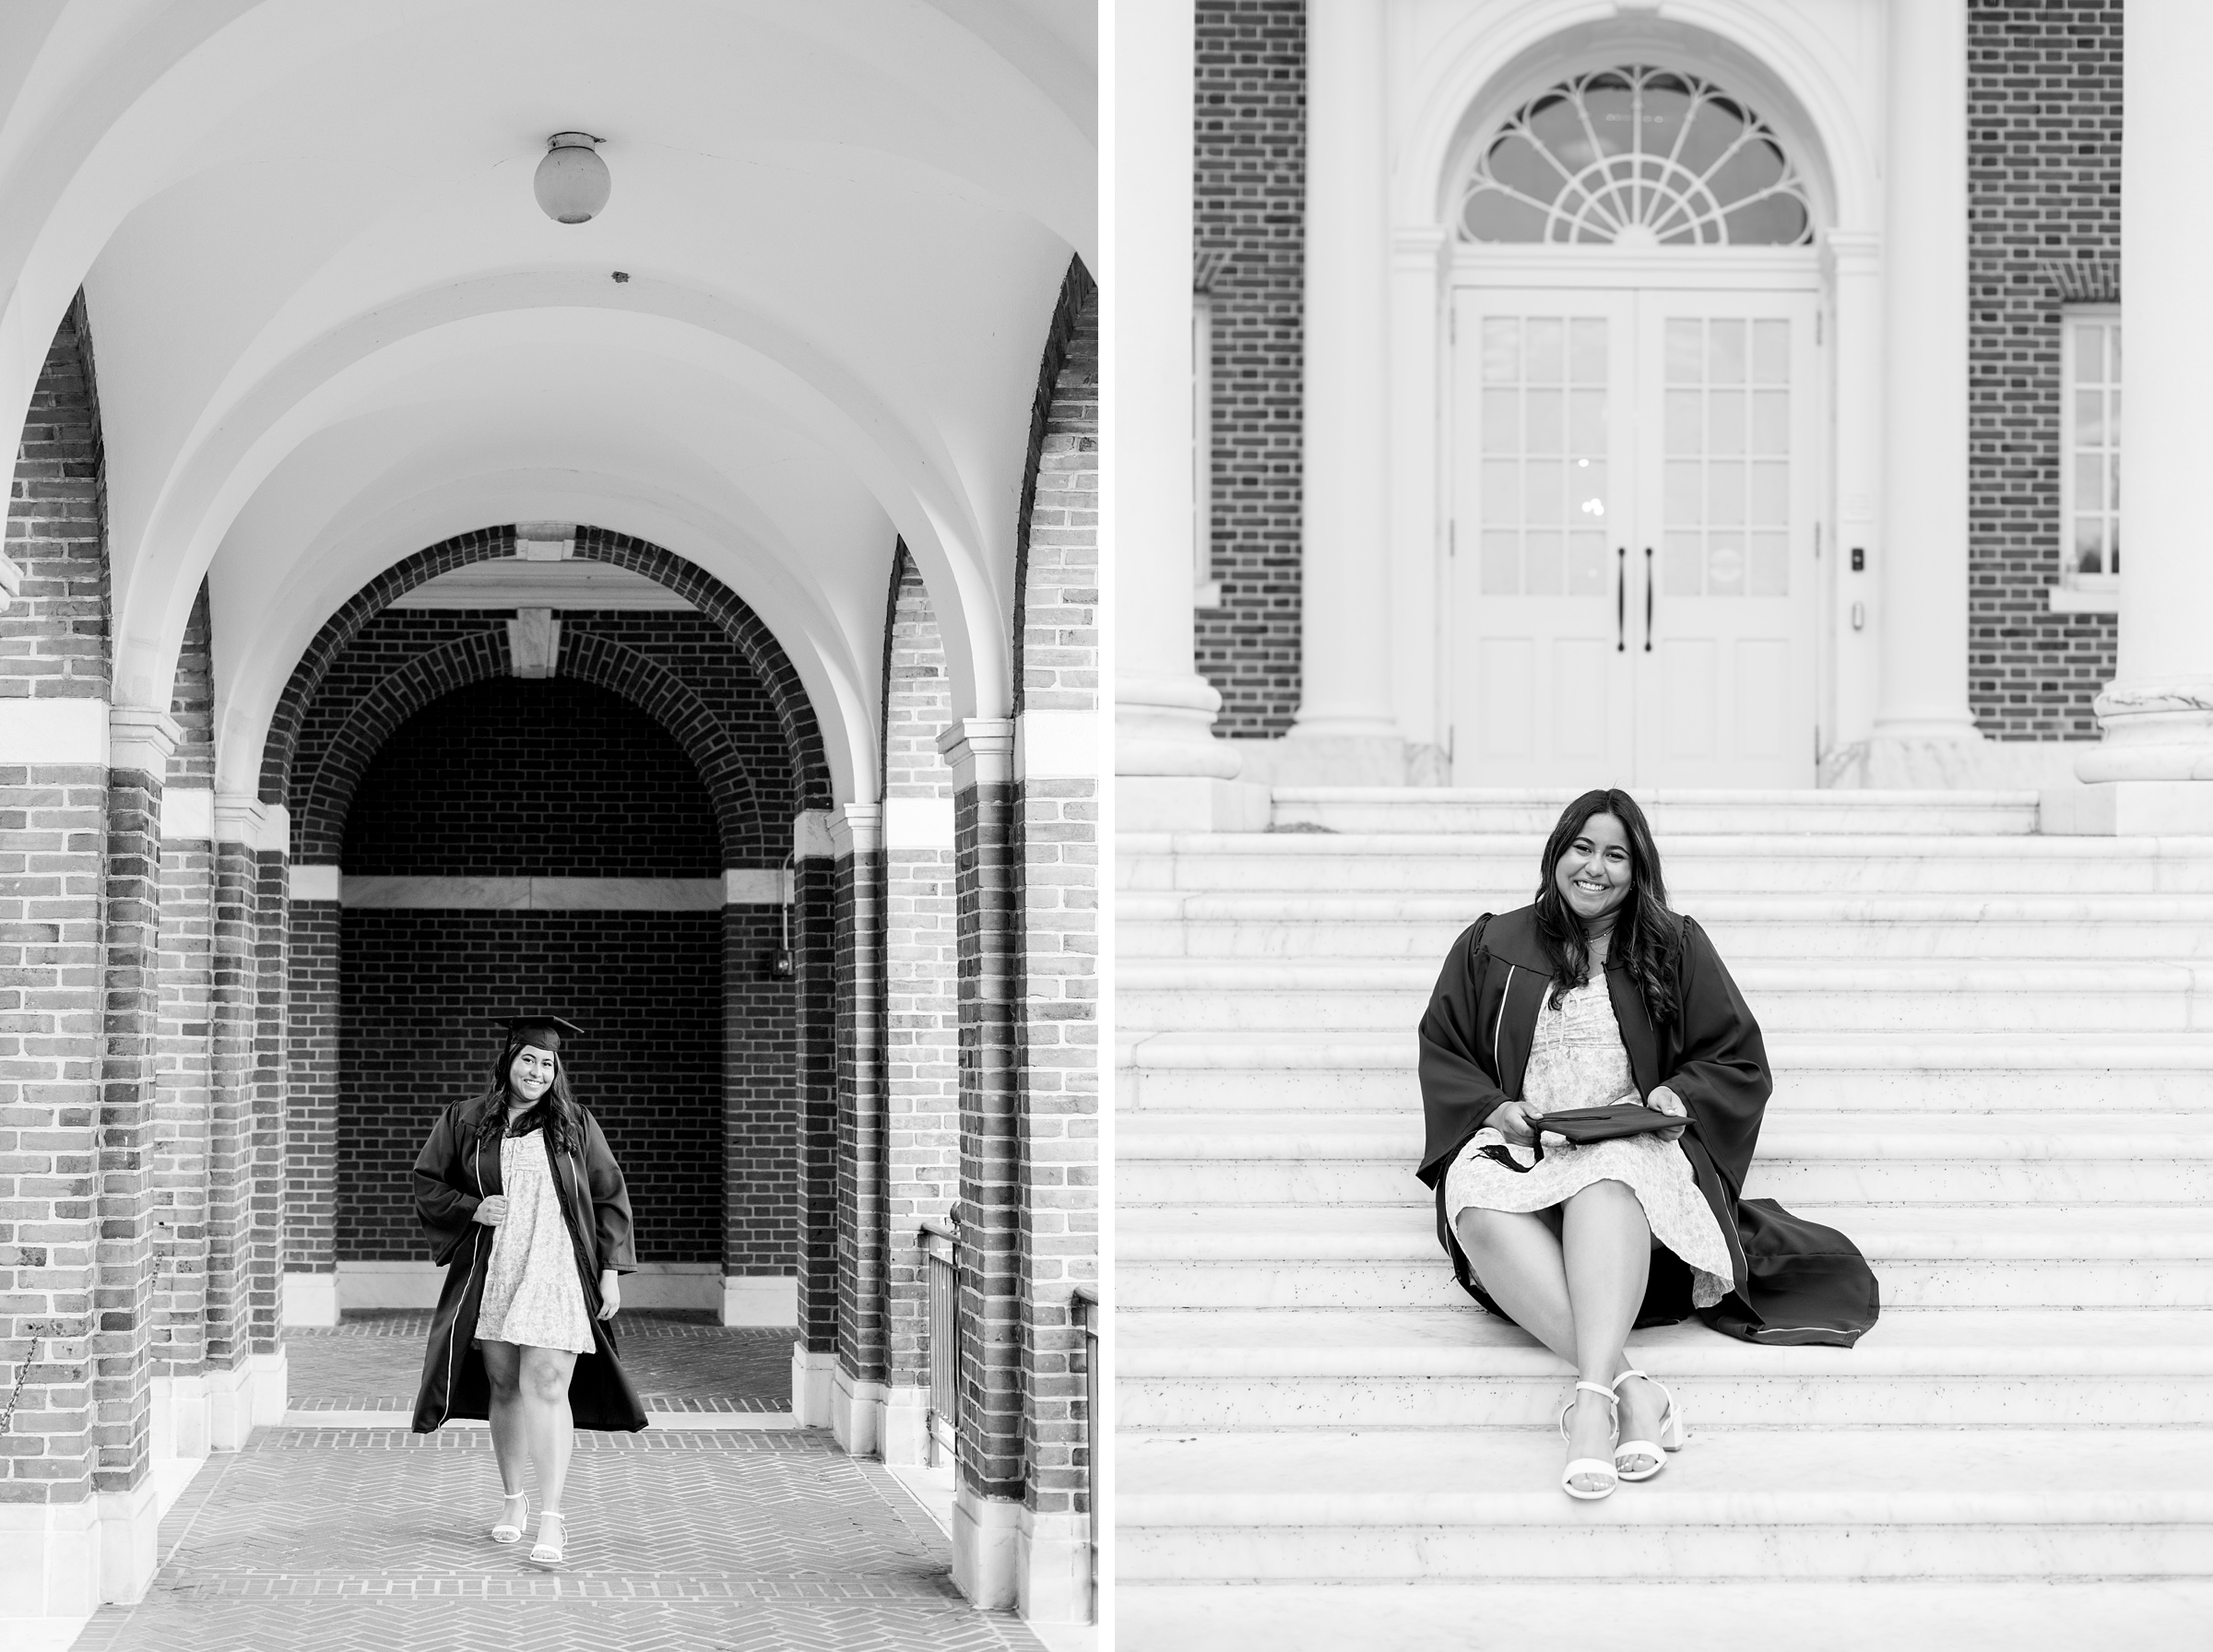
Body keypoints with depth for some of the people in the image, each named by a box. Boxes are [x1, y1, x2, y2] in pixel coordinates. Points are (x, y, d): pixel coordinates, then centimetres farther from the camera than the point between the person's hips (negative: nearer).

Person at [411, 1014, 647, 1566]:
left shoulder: (575, 1125, 4)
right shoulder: (465, 1122, 6)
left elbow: (610, 1197, 6)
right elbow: (427, 1185, 11)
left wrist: (611, 1271, 0)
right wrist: (473, 1209, -7)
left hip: (557, 1272, -2)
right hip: (491, 1272, 2)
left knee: (546, 1387, -12)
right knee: (504, 1385, 8)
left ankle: (552, 1519, -15)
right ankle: (511, 1499, 26)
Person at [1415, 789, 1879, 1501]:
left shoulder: (1675, 949, 20)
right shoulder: (1492, 948, 21)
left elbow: (1739, 1062, 16)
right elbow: (1442, 1052, 18)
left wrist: (1678, 1096, -5)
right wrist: (1494, 1110, -3)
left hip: (1635, 1145, -1)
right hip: (1515, 1148, 1)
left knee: (1607, 1177, -42)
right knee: (1478, 1203, -39)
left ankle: (1593, 1395, -60)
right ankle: (1625, 1386, -53)